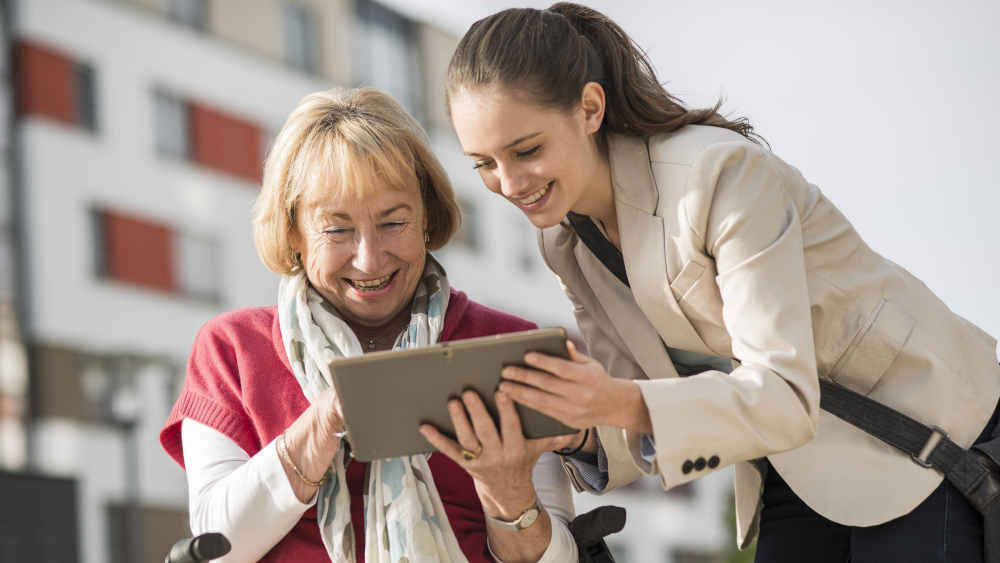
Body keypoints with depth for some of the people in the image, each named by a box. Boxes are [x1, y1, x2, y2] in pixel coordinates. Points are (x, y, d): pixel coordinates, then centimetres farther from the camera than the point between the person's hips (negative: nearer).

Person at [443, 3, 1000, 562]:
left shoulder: (723, 174, -26)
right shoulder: (565, 240, -2)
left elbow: (786, 396, -31)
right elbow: (645, 408, -2)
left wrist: (620, 405, -45)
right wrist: (580, 433, -24)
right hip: (798, 469, 7)